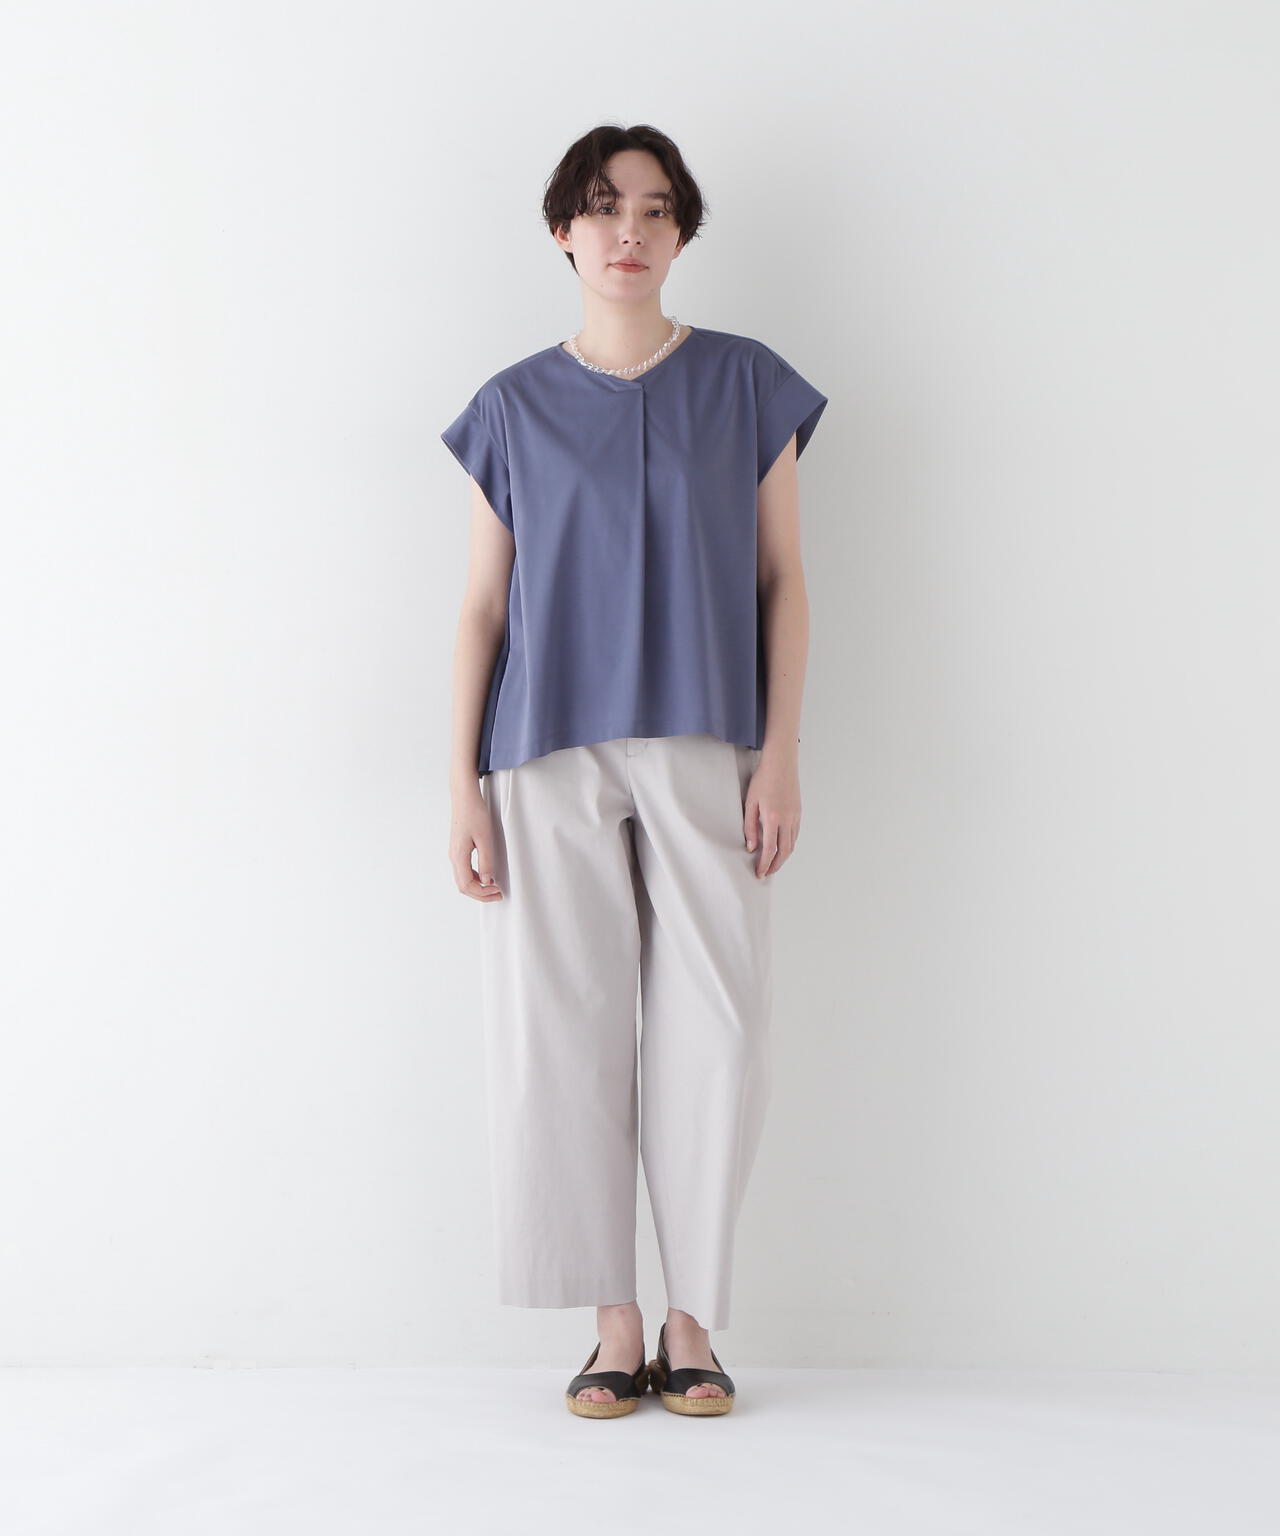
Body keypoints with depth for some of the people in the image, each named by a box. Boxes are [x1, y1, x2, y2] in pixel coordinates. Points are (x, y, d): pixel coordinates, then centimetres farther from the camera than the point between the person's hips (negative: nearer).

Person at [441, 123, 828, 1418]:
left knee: (711, 1032, -3)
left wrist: (781, 755, -3)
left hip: (704, 752, 0)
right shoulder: (515, 406, 8)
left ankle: (693, 1323, 10)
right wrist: (461, 786, 0)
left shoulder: (745, 385, 7)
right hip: (551, 757, 1)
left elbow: (784, 582, 6)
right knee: (565, 1033, -2)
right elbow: (482, 605, 7)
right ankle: (614, 1326, 9)